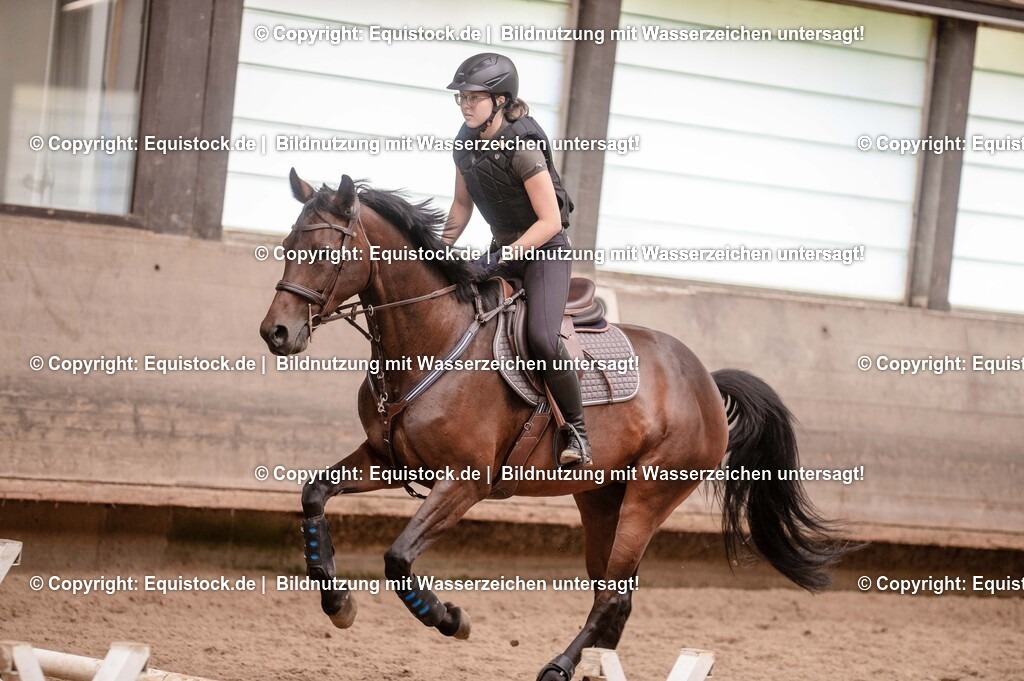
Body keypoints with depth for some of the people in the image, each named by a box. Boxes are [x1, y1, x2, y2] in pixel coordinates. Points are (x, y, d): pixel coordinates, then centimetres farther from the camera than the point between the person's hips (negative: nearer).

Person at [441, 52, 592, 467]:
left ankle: (577, 430, -14)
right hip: (504, 248, 8)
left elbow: (549, 221, -23)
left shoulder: (524, 149, -22)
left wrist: (501, 259, -28)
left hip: (545, 250, -8)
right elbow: (462, 204, 15)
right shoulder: (466, 143, 1)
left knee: (542, 337, -29)